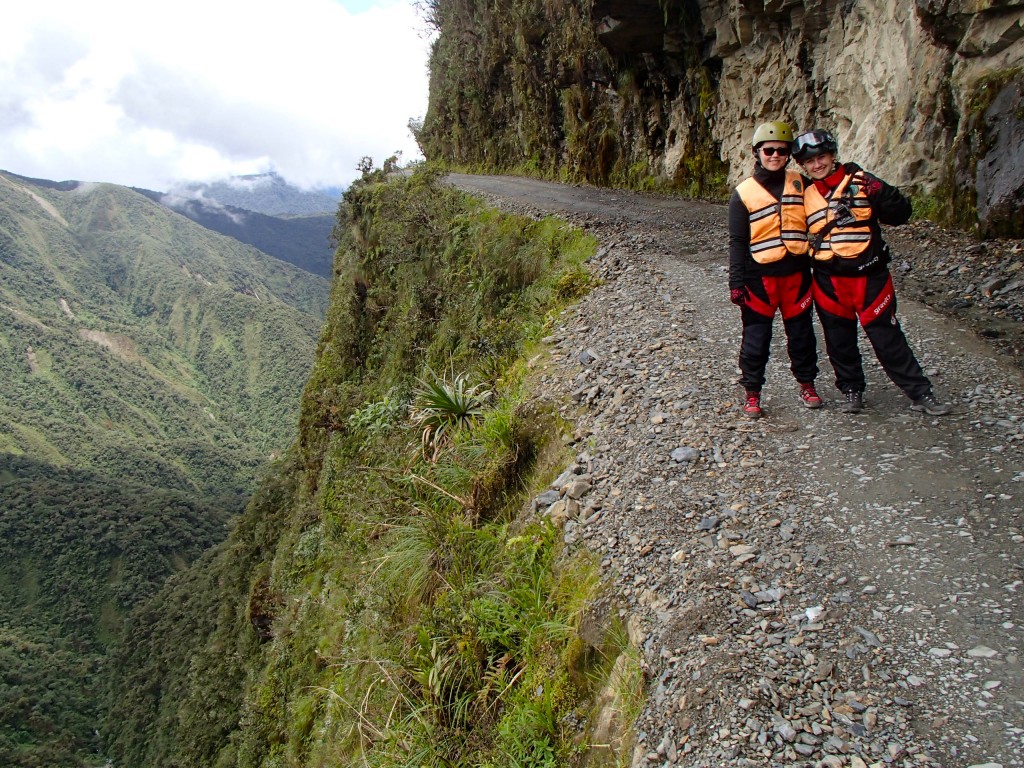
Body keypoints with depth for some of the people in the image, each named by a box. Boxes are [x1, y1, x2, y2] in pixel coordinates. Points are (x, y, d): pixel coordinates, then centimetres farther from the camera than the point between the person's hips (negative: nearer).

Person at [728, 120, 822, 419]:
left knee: (801, 332, 12)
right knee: (756, 336, 2)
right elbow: (737, 242, -1)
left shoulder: (799, 183, 7)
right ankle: (752, 393, 13)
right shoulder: (743, 193, -1)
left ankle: (807, 384, 28)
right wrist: (736, 282, -7)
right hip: (760, 277, -3)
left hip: (797, 273, 3)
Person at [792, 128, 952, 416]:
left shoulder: (860, 181, -2)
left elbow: (901, 213, -7)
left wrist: (881, 193, -23)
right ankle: (852, 390, 29)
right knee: (839, 340, 11)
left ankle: (920, 393, 10)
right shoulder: (804, 193, 7)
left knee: (887, 336, 0)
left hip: (868, 275, -3)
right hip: (828, 280, 3)